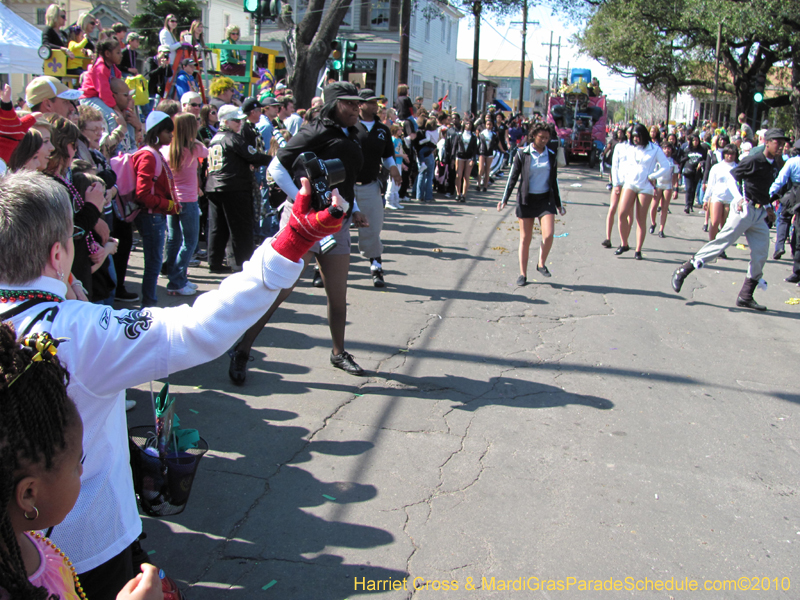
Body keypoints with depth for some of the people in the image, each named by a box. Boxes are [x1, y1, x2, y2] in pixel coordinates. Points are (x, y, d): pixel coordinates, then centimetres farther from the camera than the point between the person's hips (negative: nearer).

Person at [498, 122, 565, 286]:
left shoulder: (551, 155, 6)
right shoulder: (522, 154, -2)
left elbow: (554, 180, 13)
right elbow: (513, 177, 1)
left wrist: (558, 204, 15)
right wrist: (504, 199, -5)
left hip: (546, 199, 2)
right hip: (526, 200, -2)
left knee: (548, 234, -15)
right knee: (525, 238, 2)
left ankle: (541, 263, 8)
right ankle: (523, 274, 11)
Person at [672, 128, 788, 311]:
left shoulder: (776, 165, 14)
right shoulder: (753, 161, -8)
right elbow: (730, 176, -10)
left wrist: (768, 206, 18)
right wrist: (739, 198, -20)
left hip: (761, 213, 7)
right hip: (745, 209, -7)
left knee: (761, 255, 2)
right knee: (722, 241, -13)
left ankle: (745, 297, 8)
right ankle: (683, 271, -7)